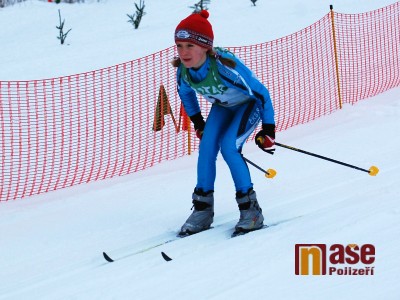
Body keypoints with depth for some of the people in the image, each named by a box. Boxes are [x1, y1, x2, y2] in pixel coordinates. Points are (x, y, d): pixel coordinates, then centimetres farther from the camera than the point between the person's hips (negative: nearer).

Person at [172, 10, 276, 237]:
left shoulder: (225, 65, -40)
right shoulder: (183, 70, -22)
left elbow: (261, 93, -29)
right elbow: (186, 93, 5)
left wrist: (268, 130, -23)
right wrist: (198, 123, 11)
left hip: (250, 104, -6)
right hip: (223, 106, 6)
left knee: (229, 147, -23)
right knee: (206, 147, -12)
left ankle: (250, 208, -11)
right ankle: (203, 209, -1)